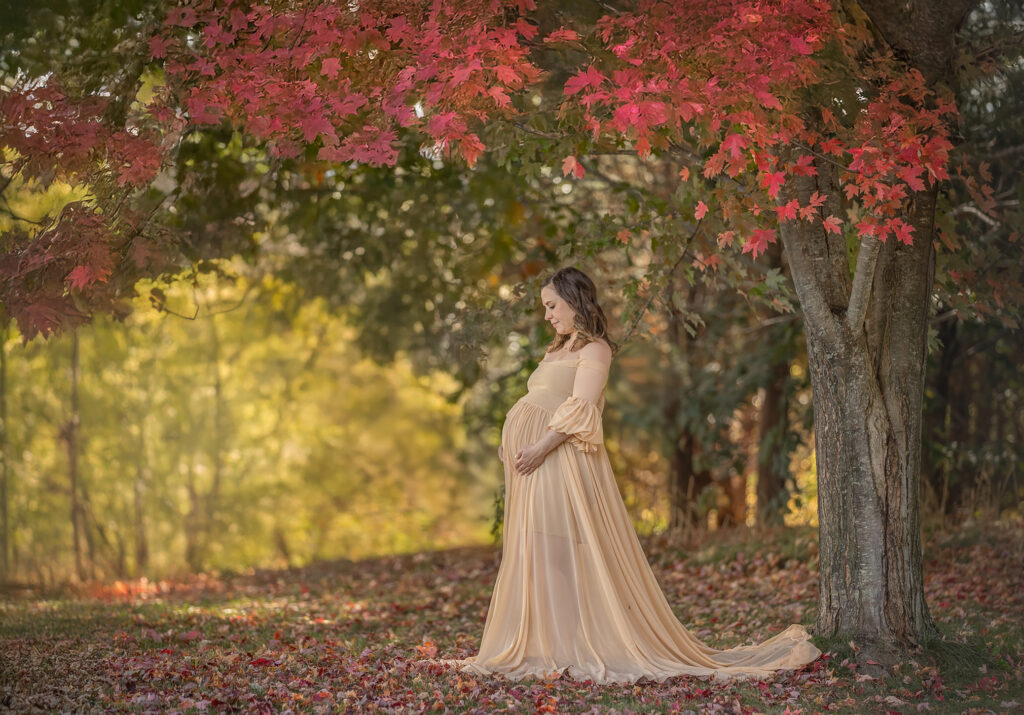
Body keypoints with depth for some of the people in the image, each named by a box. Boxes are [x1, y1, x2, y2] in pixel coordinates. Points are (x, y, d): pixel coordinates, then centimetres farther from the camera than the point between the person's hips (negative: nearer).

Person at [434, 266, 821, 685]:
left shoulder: (594, 349, -3)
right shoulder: (560, 350, 24)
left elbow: (580, 409, -15)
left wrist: (541, 447, -22)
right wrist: (512, 447, 9)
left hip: (558, 460, -9)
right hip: (532, 462, 9)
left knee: (560, 553, -11)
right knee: (535, 554, 6)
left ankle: (571, 650, -10)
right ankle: (544, 645, 9)